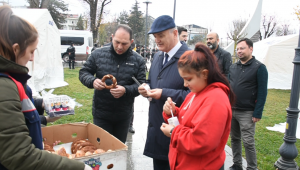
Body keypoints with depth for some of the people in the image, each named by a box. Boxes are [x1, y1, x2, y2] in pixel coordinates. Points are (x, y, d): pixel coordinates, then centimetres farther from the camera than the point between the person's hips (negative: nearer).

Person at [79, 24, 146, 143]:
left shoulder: (138, 60, -4)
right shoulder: (98, 54, -4)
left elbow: (141, 84, -6)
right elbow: (83, 73, 2)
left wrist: (125, 90, -25)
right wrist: (92, 81, -21)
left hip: (124, 115, 1)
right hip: (101, 113, 0)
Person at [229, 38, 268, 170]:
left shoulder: (259, 67, -6)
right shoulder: (233, 67, 11)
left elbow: (262, 92, -10)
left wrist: (258, 113, -14)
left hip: (247, 113, -5)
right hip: (231, 110, 6)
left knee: (248, 142, -1)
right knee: (234, 139, 14)